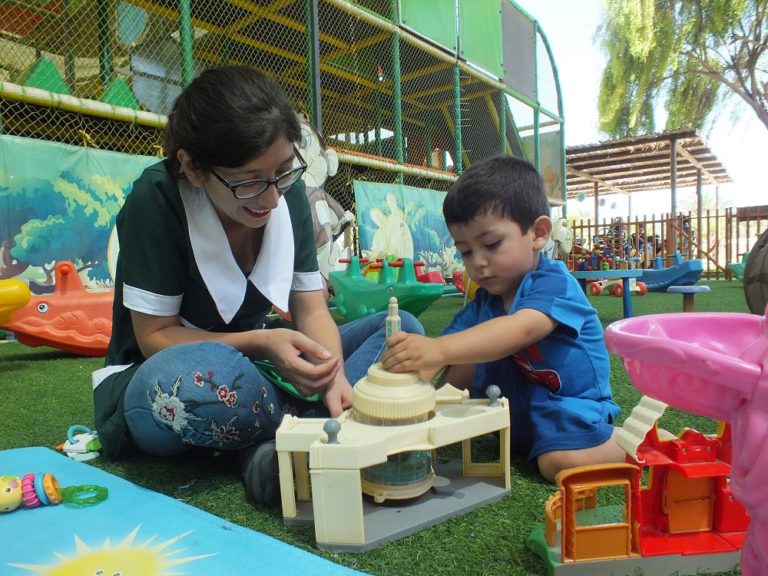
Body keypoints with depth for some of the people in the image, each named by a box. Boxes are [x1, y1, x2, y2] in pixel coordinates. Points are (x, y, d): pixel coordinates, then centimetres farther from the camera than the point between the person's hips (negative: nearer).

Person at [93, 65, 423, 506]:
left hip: (247, 366, 6)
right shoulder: (156, 201, -20)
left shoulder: (289, 195, -7)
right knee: (210, 375, -43)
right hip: (155, 380, -5)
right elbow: (155, 336, -16)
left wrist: (335, 377, -27)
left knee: (402, 329, -7)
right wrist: (260, 343, -31)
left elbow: (312, 311, -7)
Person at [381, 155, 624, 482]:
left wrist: (439, 350, -56)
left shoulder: (554, 284, -22)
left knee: (561, 462, -30)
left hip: (569, 405, -5)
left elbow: (520, 330, -42)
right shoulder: (483, 304, 1)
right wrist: (416, 375, -32)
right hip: (517, 409, 6)